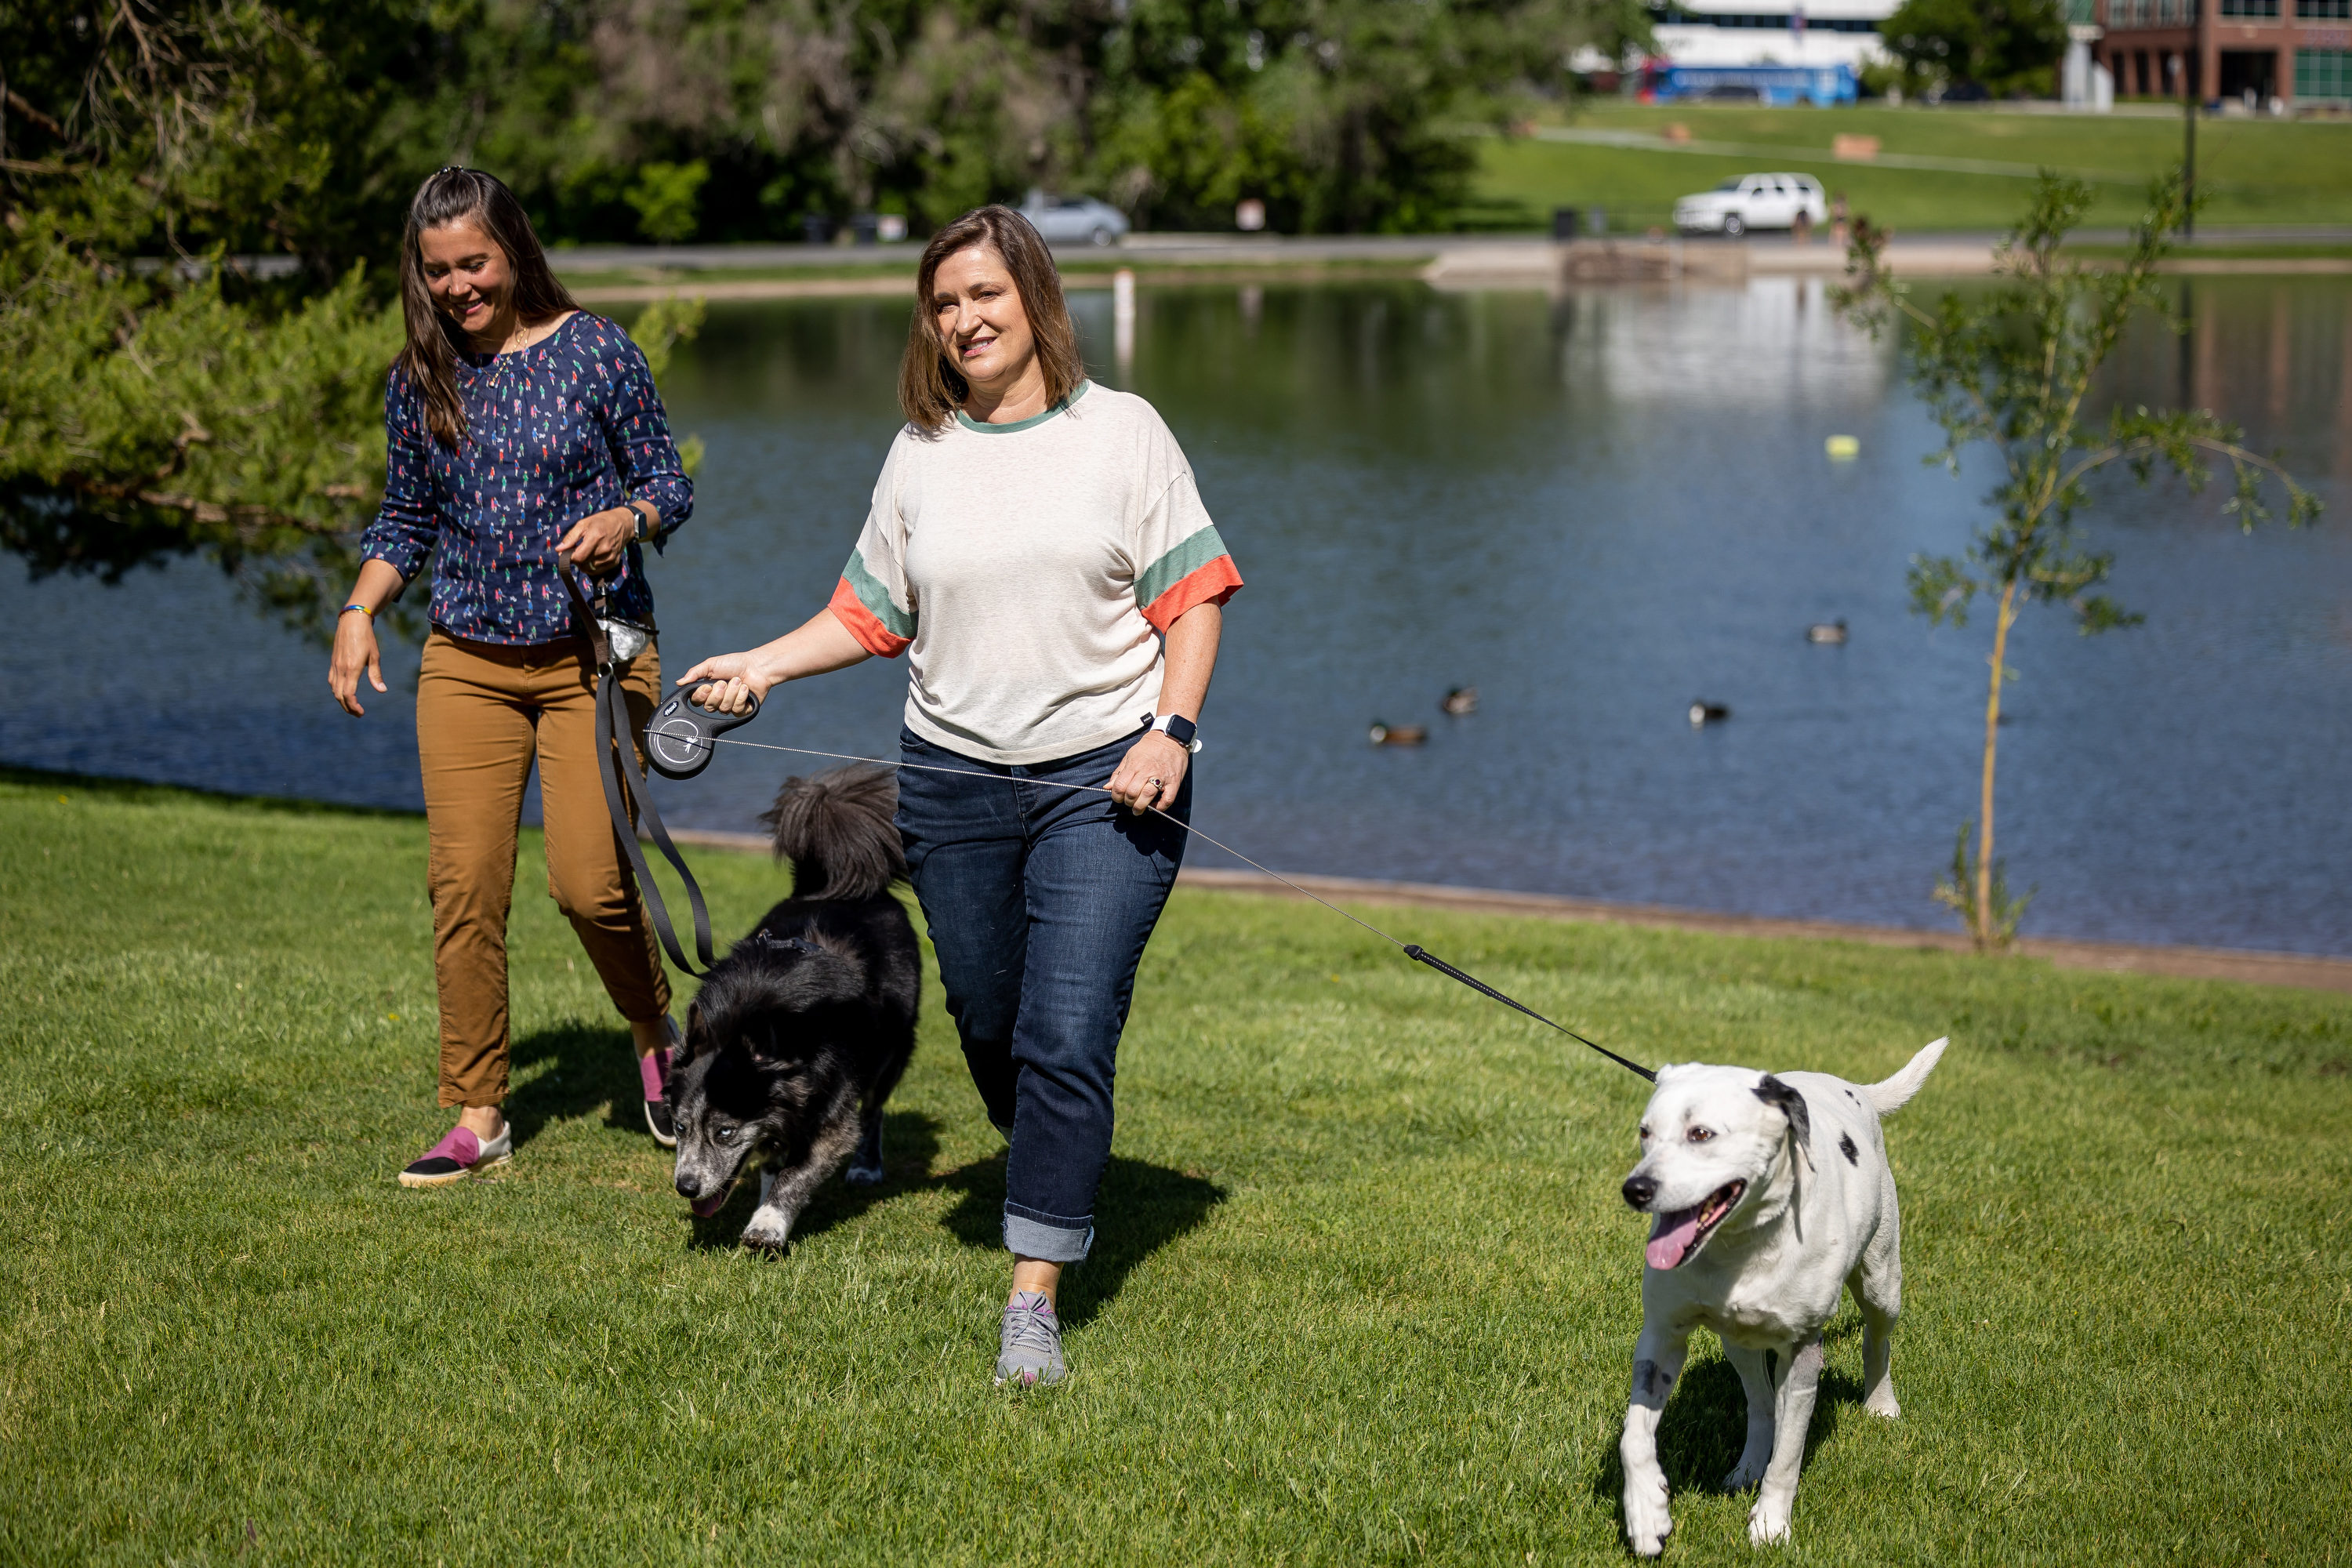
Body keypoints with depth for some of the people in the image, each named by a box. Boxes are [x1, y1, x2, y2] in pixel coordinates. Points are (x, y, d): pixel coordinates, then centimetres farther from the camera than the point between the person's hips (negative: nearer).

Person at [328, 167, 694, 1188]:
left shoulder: (594, 353, -4)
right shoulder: (420, 380, 6)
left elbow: (669, 483, 2)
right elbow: (405, 520, 16)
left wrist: (626, 521, -20)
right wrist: (359, 612, 1)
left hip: (593, 654, -3)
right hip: (467, 662, 3)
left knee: (589, 882, -9)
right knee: (464, 883, -4)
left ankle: (657, 1037, 21)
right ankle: (476, 1116, 6)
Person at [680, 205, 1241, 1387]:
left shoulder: (1122, 432, 0)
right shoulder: (921, 454, 8)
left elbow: (1193, 596, 0)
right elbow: (872, 612, 13)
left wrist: (1172, 731, -12)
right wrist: (763, 664, 1)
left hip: (1107, 777, -3)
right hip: (954, 782, 4)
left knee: (1068, 1036, -12)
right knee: (990, 1024, 12)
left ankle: (1035, 1303, -10)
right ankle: (1053, 1184, 40)